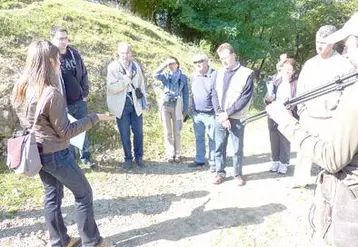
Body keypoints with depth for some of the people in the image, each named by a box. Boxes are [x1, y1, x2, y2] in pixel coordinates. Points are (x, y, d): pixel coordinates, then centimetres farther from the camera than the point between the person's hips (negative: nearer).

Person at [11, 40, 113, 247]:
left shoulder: (21, 89, 0)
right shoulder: (51, 94, -27)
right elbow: (65, 131, -20)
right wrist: (95, 118, -15)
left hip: (37, 151, 8)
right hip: (56, 153, -8)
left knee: (52, 196, 19)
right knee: (84, 193, 8)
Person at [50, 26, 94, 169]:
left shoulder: (74, 53, 2)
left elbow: (84, 74, 10)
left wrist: (85, 94, 4)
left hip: (80, 102, 4)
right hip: (63, 104, -4)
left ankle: (86, 158, 30)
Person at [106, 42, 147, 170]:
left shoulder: (136, 65, 3)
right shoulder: (113, 67, -7)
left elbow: (141, 85, 9)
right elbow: (112, 87, -16)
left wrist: (143, 104, 6)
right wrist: (127, 77, -21)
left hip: (135, 103, 3)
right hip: (122, 105, -2)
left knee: (138, 132, 9)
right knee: (125, 134, 6)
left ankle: (139, 157, 24)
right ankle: (128, 159, 21)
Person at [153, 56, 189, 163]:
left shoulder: (183, 77, 5)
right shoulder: (165, 75, 6)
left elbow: (186, 94, 6)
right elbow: (155, 75, -17)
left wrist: (185, 109, 3)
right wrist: (165, 64, -15)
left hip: (177, 106, -1)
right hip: (165, 105, 1)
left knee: (177, 132, 5)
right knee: (167, 132, 4)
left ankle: (177, 154, 15)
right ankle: (170, 154, 12)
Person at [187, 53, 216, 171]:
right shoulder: (194, 76, 5)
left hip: (210, 114, -5)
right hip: (197, 114, 5)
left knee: (212, 139, 4)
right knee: (199, 138, 14)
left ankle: (213, 162, 16)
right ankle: (199, 160, 27)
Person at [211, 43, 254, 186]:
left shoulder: (247, 73, -4)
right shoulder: (218, 74, 8)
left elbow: (245, 98, -9)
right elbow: (214, 96, 4)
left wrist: (227, 113, -13)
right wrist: (221, 115, -10)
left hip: (236, 119, -3)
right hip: (220, 119, 3)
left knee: (238, 149, 6)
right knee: (219, 148, 9)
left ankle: (238, 174, 22)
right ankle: (220, 173, 24)